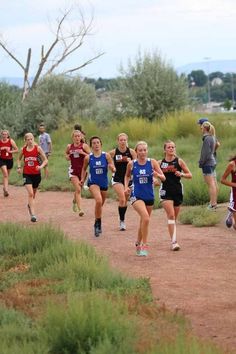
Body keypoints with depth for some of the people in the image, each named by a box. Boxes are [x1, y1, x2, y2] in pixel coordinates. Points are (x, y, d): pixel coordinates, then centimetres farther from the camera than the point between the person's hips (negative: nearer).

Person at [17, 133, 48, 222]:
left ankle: (30, 205, 48)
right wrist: (19, 167, 3)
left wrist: (41, 166, -23)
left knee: (33, 194, 17)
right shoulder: (23, 149, 1)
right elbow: (19, 159, 20)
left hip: (36, 174, 1)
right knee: (30, 193, -15)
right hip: (27, 174, -1)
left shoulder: (38, 148, -5)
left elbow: (45, 160, -4)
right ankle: (33, 214, -18)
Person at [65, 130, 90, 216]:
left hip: (82, 169, 0)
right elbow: (66, 154, 22)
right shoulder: (69, 146, 3)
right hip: (73, 170, 0)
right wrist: (67, 156, 0)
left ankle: (74, 201, 47)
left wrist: (83, 153, -22)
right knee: (78, 189, -13)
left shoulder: (84, 146, -4)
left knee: (78, 189, 15)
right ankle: (80, 209, -15)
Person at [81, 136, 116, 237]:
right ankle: (98, 224, -12)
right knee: (98, 201, -27)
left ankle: (97, 224, 41)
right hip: (93, 182, -3)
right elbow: (84, 169, 13)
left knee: (100, 204, 17)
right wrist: (82, 179, 4)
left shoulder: (106, 156, -6)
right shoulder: (88, 158, -5)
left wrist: (112, 168, -26)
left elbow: (113, 170, -5)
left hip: (104, 183, 3)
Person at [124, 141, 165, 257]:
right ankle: (144, 245, -15)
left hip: (149, 196, 3)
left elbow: (163, 178, -4)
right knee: (145, 217, -25)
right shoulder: (131, 164, -4)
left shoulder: (152, 162, -4)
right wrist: (126, 186, -1)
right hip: (136, 196, -3)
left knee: (144, 221, 16)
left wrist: (157, 175, -25)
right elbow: (127, 176, 15)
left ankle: (138, 244, 39)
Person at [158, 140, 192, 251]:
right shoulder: (160, 163, 4)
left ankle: (174, 240, 26)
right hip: (165, 191, -1)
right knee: (171, 215, -16)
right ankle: (174, 242, -20)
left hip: (177, 191, 1)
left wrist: (181, 174, -15)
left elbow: (189, 175, 3)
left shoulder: (179, 161, 1)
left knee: (174, 217, 10)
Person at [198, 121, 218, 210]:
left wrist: (201, 163, -11)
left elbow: (205, 153, -19)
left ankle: (213, 204, -9)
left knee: (210, 184, -8)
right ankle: (214, 202, 19)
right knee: (214, 183, 13)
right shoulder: (212, 137, 11)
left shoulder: (207, 139, -17)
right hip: (212, 162, 10)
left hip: (207, 163, -10)